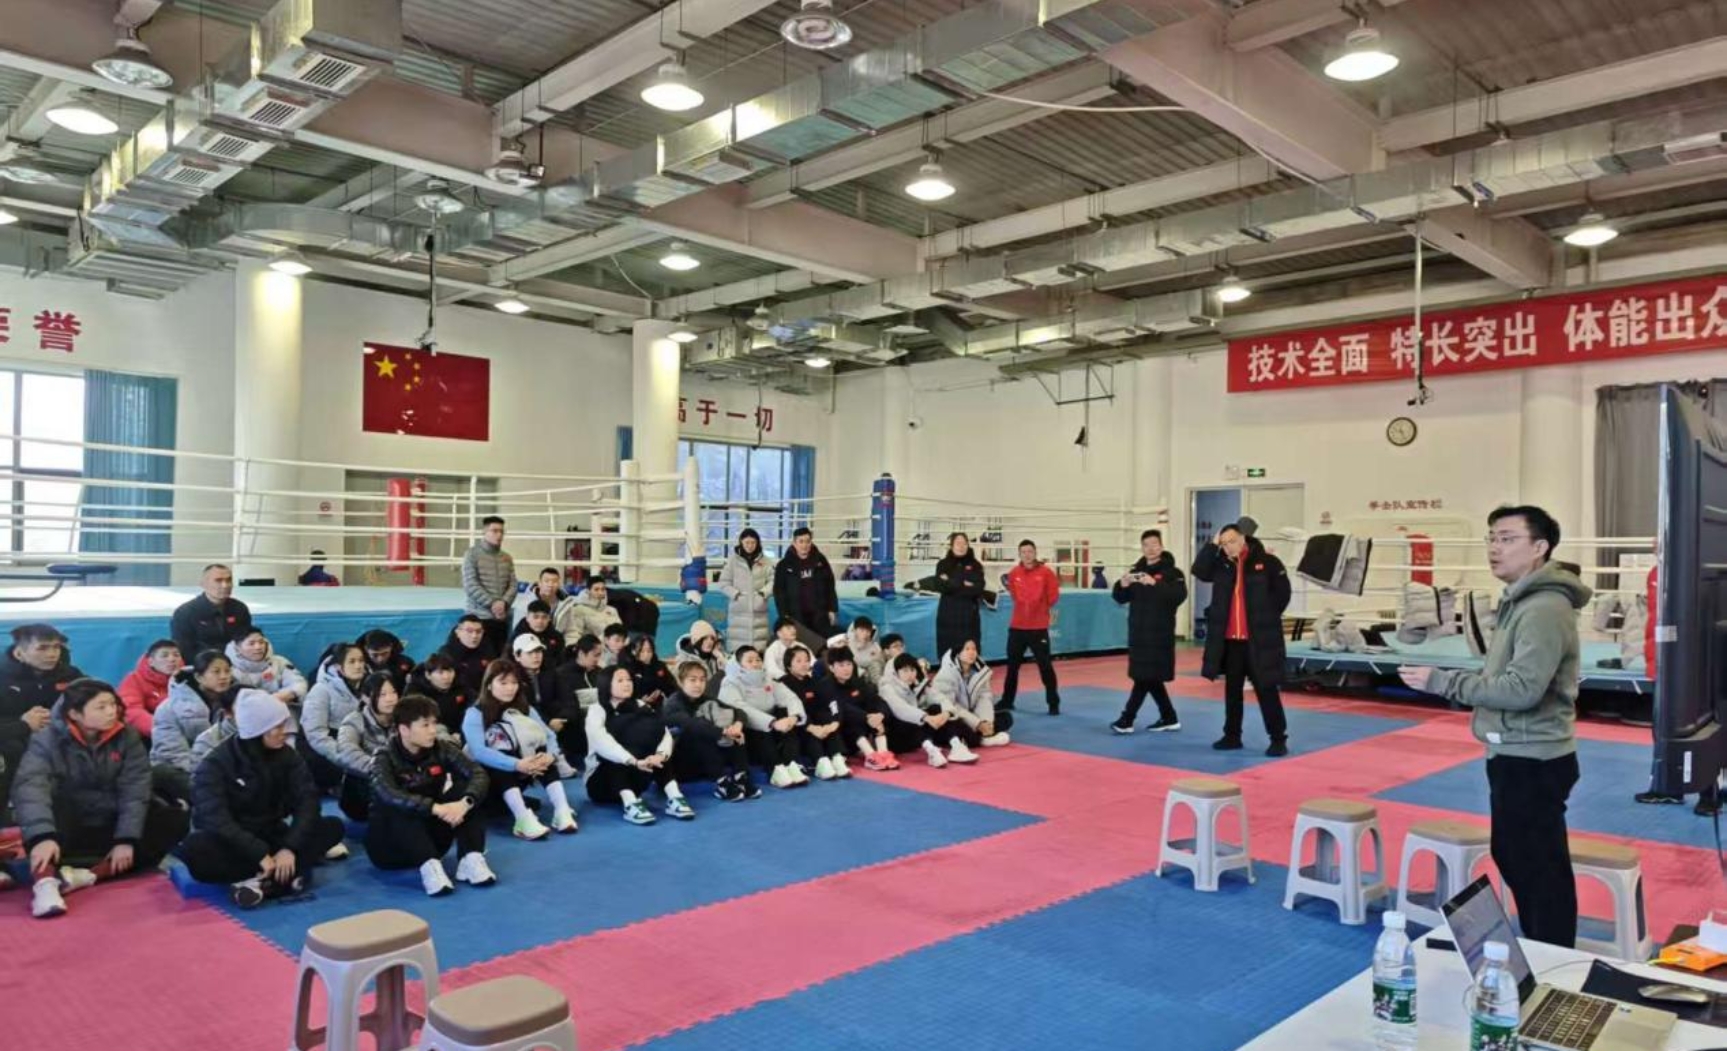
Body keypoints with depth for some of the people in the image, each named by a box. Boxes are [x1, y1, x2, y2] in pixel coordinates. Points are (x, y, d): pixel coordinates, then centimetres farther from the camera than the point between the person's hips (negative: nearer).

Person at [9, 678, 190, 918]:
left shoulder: (126, 736, -6)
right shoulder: (48, 740, -14)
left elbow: (135, 789, -11)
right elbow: (30, 787, -30)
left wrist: (126, 839, -23)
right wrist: (42, 836, -46)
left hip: (111, 826, 2)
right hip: (69, 831, -2)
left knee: (176, 819, -21)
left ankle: (91, 874, -32)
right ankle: (44, 881, -50)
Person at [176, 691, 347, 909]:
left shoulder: (286, 755, -2)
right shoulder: (216, 764, -13)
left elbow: (307, 800, -12)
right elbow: (216, 820, -25)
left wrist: (290, 847, -28)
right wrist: (260, 856, -34)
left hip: (271, 838, 4)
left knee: (333, 826, -20)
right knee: (194, 848, -37)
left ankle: (263, 882, -34)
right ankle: (289, 874, -32)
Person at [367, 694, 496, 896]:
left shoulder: (441, 748, -5)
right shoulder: (385, 759, -16)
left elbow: (478, 774, -18)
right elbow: (388, 795, -37)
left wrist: (465, 802, -39)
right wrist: (437, 809, -47)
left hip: (431, 837, 4)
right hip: (388, 846, -4)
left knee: (464, 787, -16)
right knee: (400, 809, -33)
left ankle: (470, 859, -28)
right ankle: (429, 866, -44)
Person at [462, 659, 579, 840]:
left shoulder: (525, 709, 5)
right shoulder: (475, 714, -11)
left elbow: (549, 736, -7)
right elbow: (479, 752, -27)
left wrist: (550, 756, -32)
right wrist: (516, 764, -41)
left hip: (520, 775, 5)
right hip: (488, 776, -5)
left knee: (543, 756, -24)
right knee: (500, 768, -37)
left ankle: (562, 811, -36)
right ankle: (524, 820, -53)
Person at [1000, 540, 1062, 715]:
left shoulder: (1046, 572, -7)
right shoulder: (1014, 573, 3)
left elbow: (1053, 597, -4)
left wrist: (1043, 606, -11)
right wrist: (1008, 587, 2)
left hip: (1039, 627, -4)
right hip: (1017, 626, 4)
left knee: (1045, 665, -2)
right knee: (1012, 664, 13)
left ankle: (1054, 703, 9)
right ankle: (1007, 701, 25)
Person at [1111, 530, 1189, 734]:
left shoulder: (1172, 572, -6)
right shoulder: (1136, 570, 10)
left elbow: (1180, 595, -22)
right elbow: (1120, 598, 7)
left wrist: (1155, 583, -34)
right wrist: (1123, 584, -15)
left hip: (1159, 634, -6)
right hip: (1139, 632, 6)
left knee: (1145, 677, -5)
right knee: (1151, 678, 11)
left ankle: (1126, 719, 0)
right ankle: (1169, 718, 23)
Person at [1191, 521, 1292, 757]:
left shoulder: (1266, 561, -7)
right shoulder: (1221, 563, 7)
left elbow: (1282, 593, -4)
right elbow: (1199, 571, -7)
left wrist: (1267, 617, -3)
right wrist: (1213, 545, -8)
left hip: (1259, 639, -5)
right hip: (1229, 639, 5)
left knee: (1266, 690, -2)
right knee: (1232, 689, 14)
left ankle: (1278, 739, 7)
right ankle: (1232, 736, 24)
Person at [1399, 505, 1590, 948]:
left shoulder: (1545, 609, -20)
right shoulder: (1522, 601, 13)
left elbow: (1522, 689, -28)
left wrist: (1441, 681, -23)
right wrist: (1450, 680, 2)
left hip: (1532, 761, -11)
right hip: (1514, 755, 11)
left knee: (1541, 870, -1)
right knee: (1512, 858, 21)